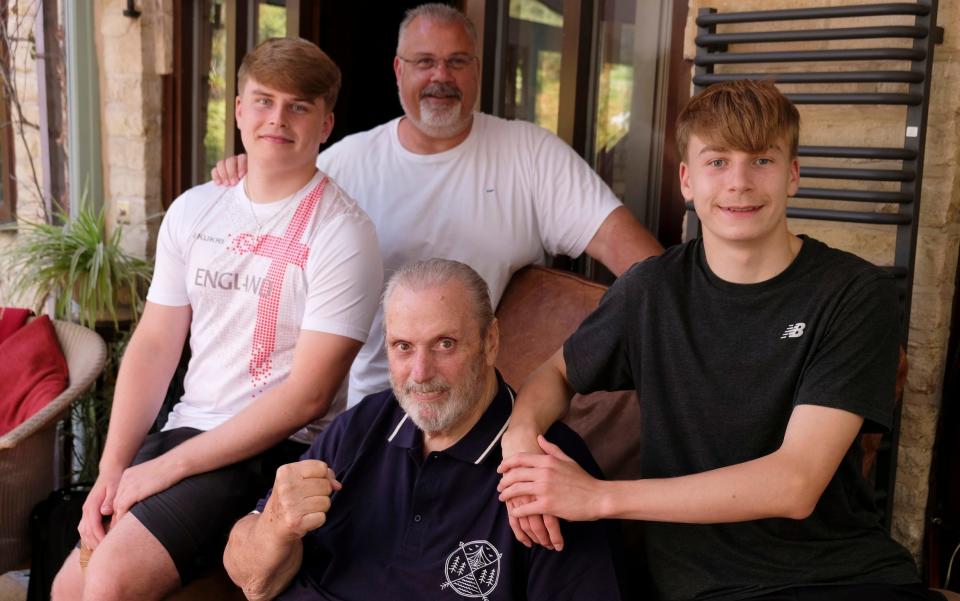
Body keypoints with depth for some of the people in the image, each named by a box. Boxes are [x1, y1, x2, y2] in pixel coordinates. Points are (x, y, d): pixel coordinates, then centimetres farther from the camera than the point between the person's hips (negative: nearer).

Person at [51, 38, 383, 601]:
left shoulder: (343, 233, -13)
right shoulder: (193, 211, 7)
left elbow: (307, 396, -16)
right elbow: (154, 345, 7)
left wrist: (167, 468, -14)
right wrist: (112, 468, -4)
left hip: (276, 449, -6)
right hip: (186, 429, 6)